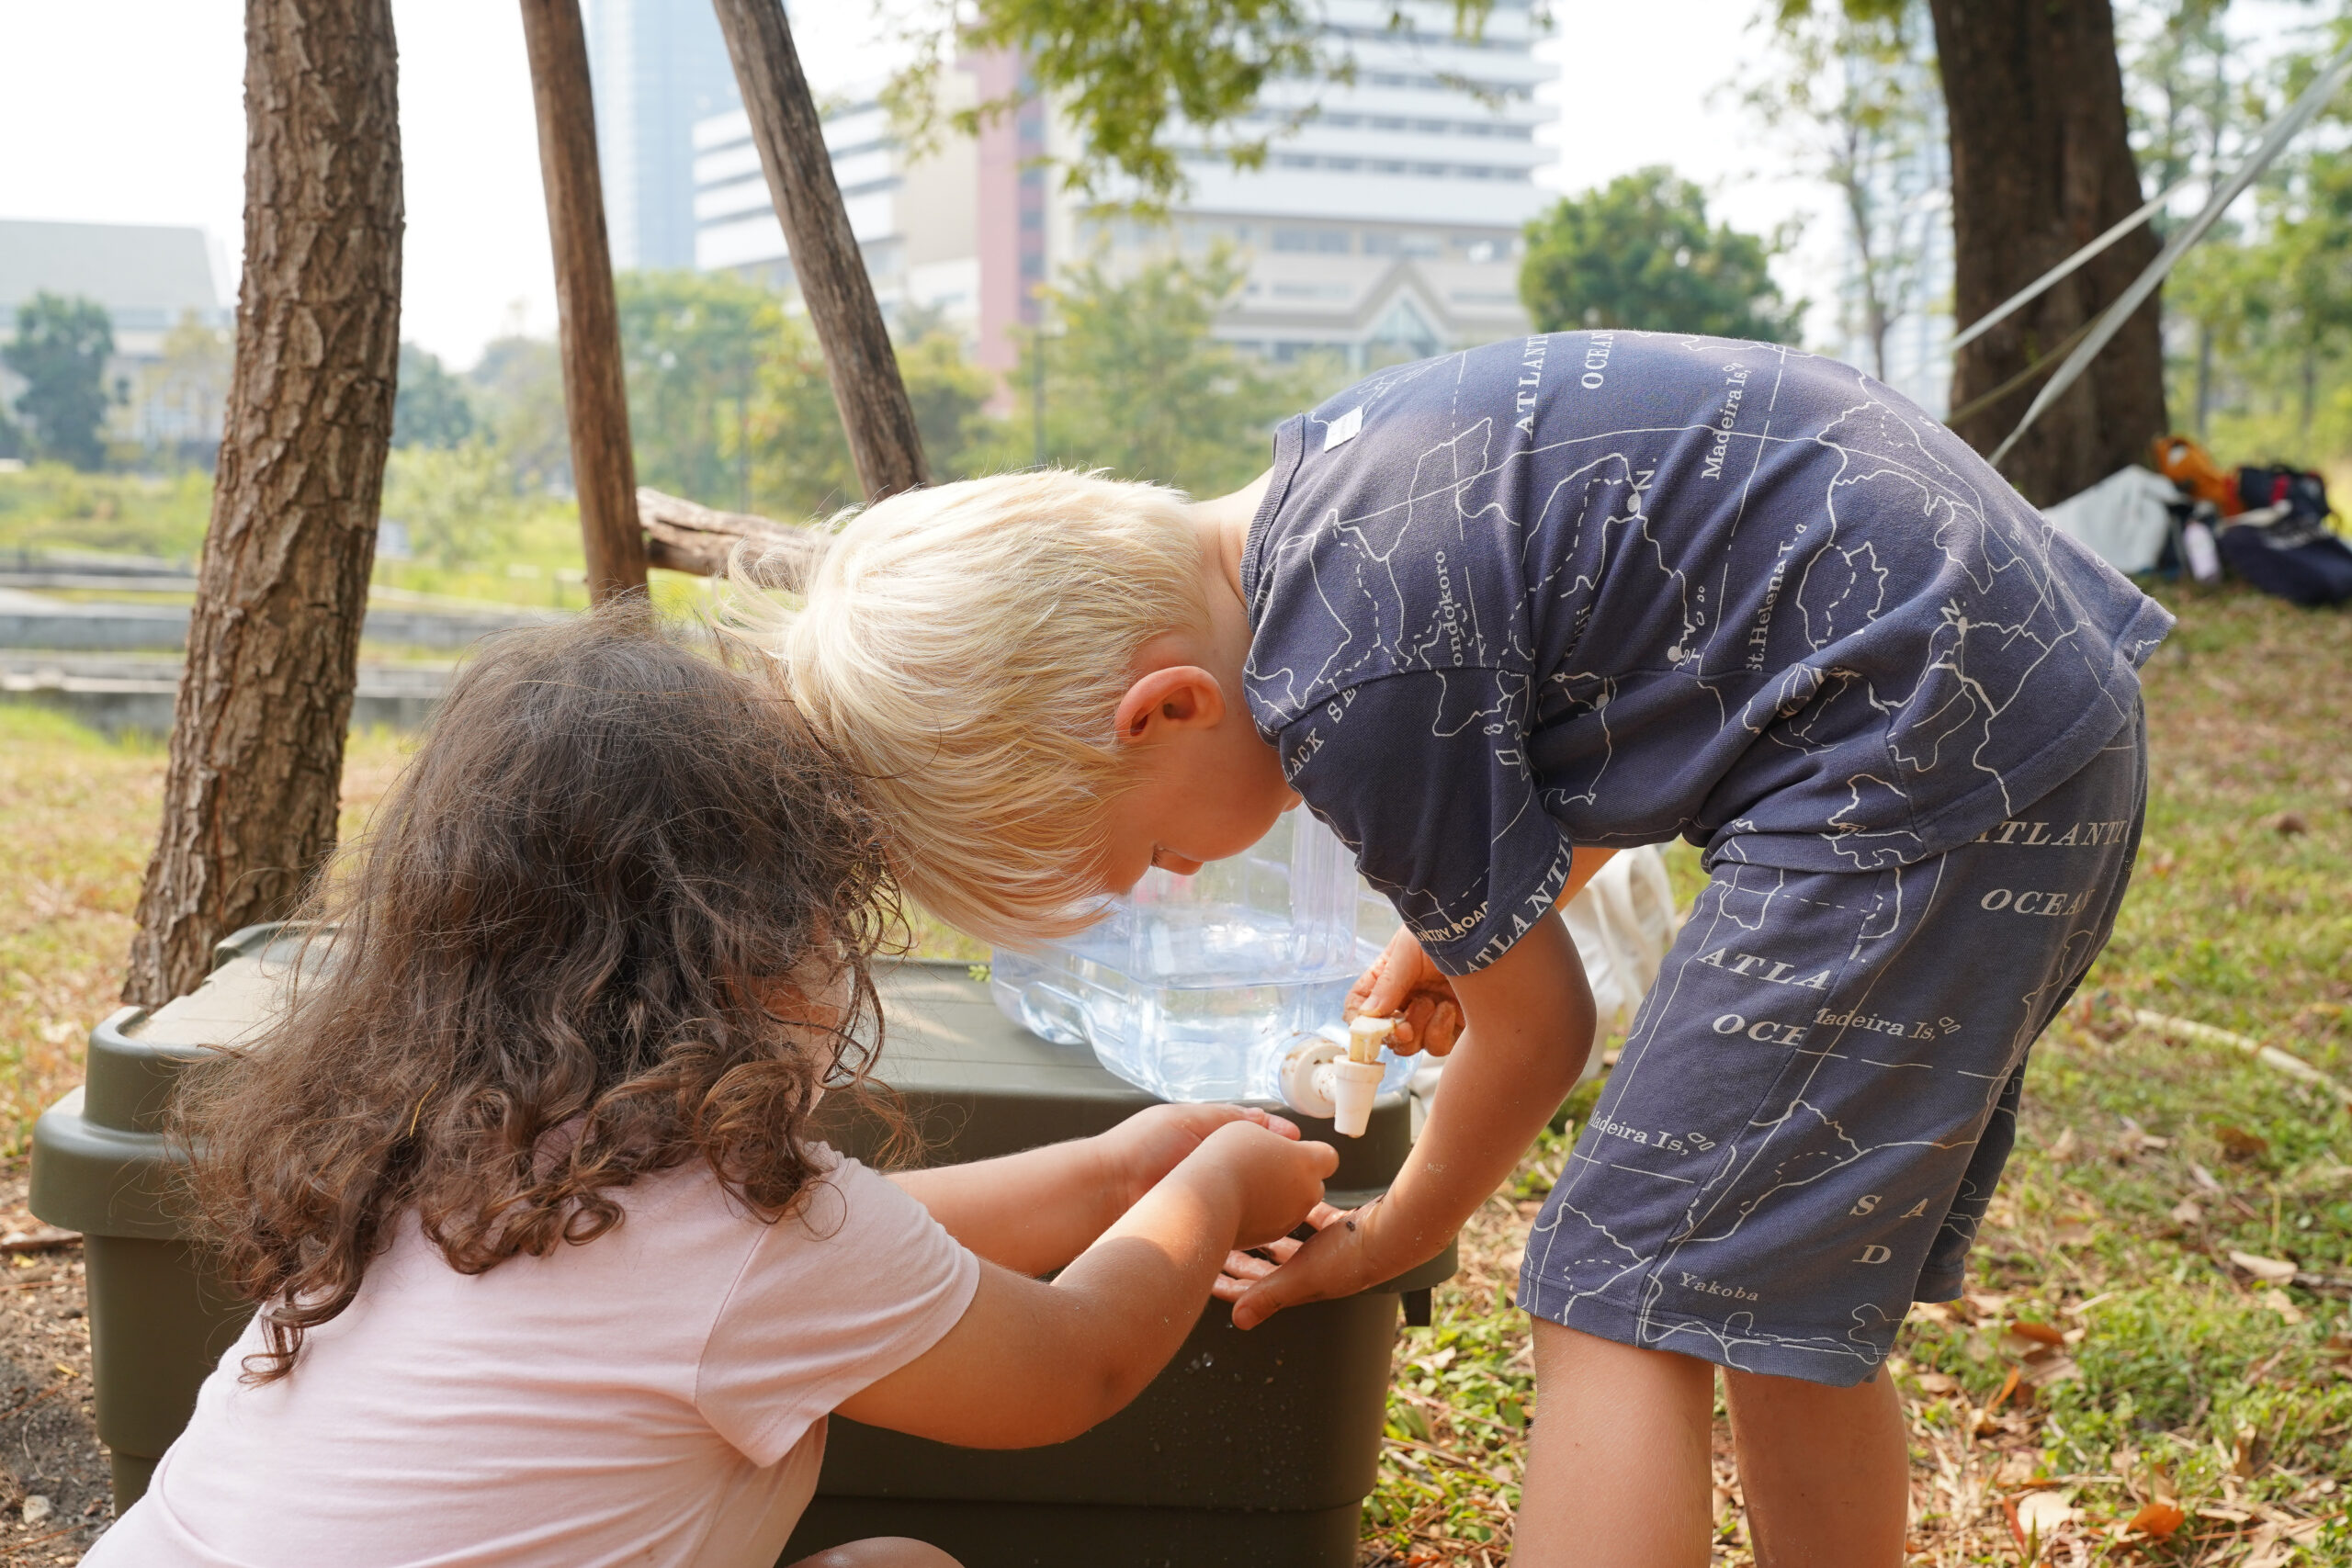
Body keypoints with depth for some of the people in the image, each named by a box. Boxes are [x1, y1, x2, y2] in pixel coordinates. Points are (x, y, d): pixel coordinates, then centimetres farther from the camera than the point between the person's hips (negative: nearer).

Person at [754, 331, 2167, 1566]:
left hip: (1922, 763, -10)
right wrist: (1481, 918, 20)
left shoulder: (1353, 683, -18)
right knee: (1783, 1299, 16)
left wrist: (1385, 1245, 13)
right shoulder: (1330, 473, 10)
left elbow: (1539, 1031, -4)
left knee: (1625, 1313, -8)